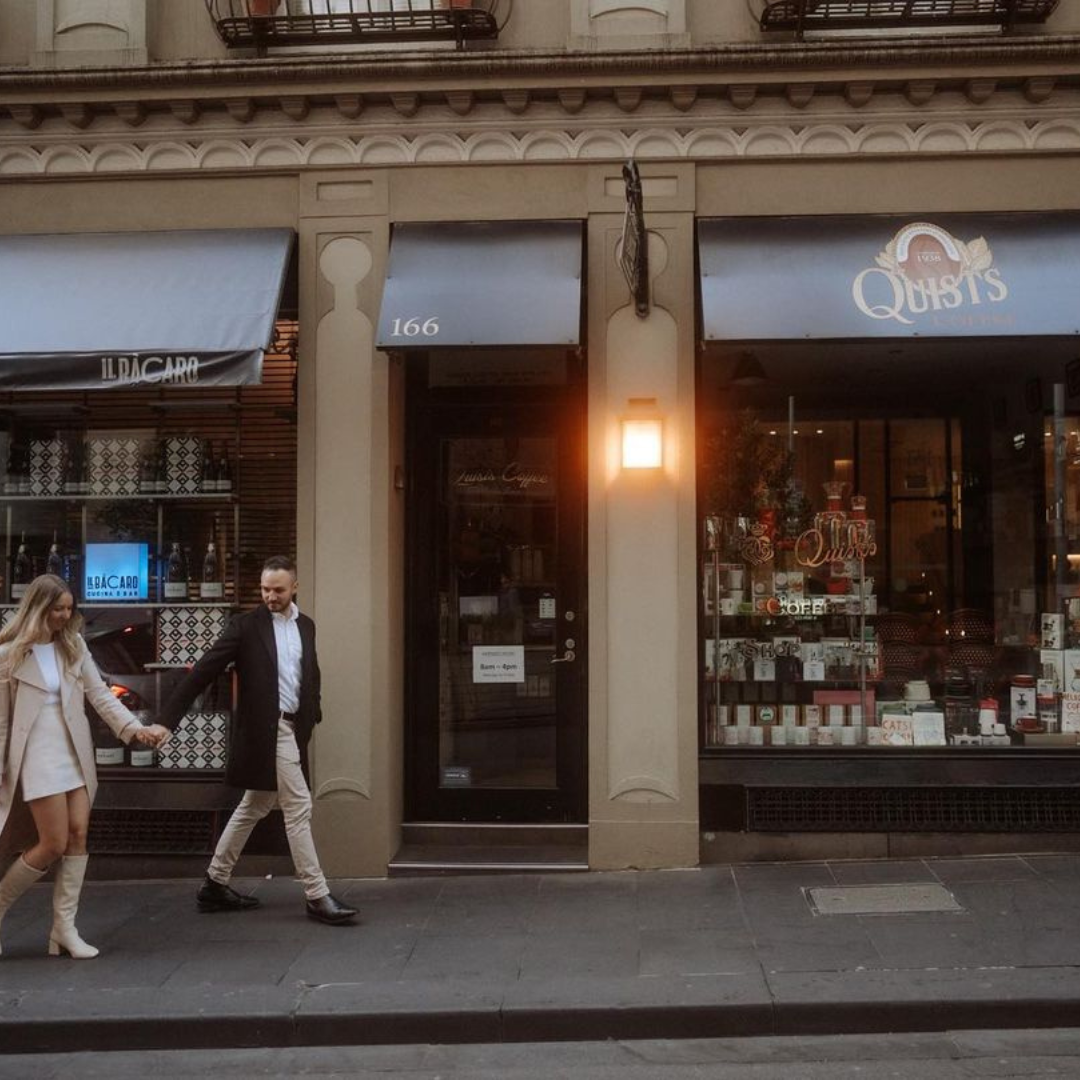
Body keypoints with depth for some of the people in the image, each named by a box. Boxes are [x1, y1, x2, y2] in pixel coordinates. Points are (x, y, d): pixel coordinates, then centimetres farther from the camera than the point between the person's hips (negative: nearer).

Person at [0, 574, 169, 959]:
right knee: (54, 844, -5)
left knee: (78, 838, 1)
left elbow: (99, 693, 4)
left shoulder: (73, 645, 6)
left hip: (75, 752, 5)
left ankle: (64, 928, 9)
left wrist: (134, 728, -8)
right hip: (38, 754, -5)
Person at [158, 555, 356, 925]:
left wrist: (312, 717, 7)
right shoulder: (247, 625, -7)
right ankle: (317, 896, 1)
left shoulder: (305, 626, 12)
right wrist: (168, 718, -17)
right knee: (298, 807, -6)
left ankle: (216, 884, 28)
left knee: (253, 808, 15)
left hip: (292, 729, 7)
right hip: (266, 730, -7)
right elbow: (204, 670, -12)